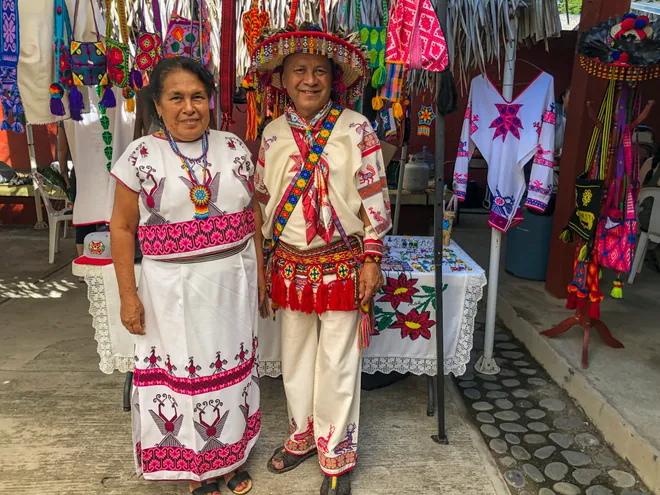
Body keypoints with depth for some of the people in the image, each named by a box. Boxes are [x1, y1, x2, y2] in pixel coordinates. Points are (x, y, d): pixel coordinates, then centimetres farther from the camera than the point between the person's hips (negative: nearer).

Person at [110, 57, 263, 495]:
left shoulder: (234, 147, 2)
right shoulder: (141, 156, -5)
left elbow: (252, 214, 8)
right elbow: (123, 227, -2)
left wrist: (260, 274, 8)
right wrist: (128, 295, -5)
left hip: (234, 280, 3)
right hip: (174, 288, -2)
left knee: (234, 364, 14)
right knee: (184, 372, 8)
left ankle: (232, 457, 38)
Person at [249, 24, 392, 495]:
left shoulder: (356, 129, -7)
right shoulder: (274, 133, 4)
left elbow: (374, 199, -6)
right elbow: (264, 202, 11)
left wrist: (372, 260, -9)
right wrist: (263, 264, 11)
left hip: (341, 264, -4)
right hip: (290, 264, 4)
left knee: (337, 363, 7)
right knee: (296, 355, 17)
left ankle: (337, 455, 27)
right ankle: (302, 434, 39)